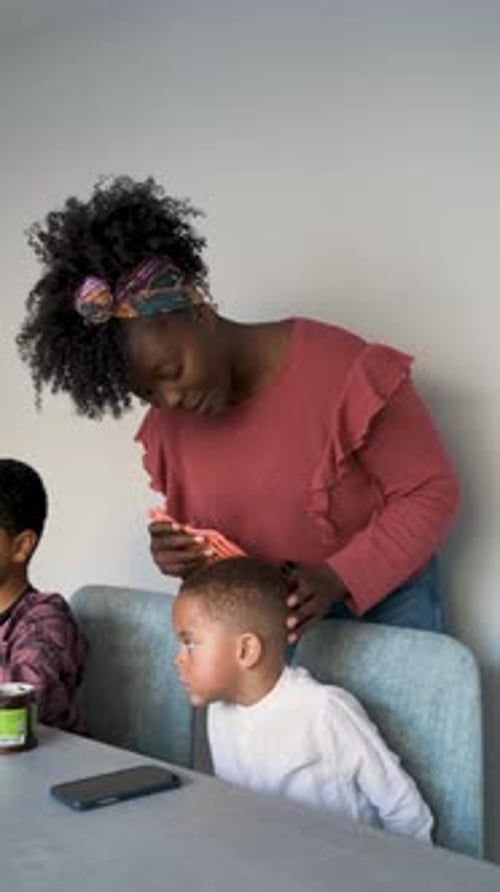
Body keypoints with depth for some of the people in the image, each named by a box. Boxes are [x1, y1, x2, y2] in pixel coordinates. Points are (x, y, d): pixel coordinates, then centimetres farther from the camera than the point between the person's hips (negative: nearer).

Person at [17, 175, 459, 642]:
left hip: (379, 601, -3)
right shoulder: (167, 426, -6)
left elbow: (431, 491, -16)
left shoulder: (341, 371, -23)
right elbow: (191, 534, 8)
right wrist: (174, 555, -16)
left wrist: (337, 578, -27)